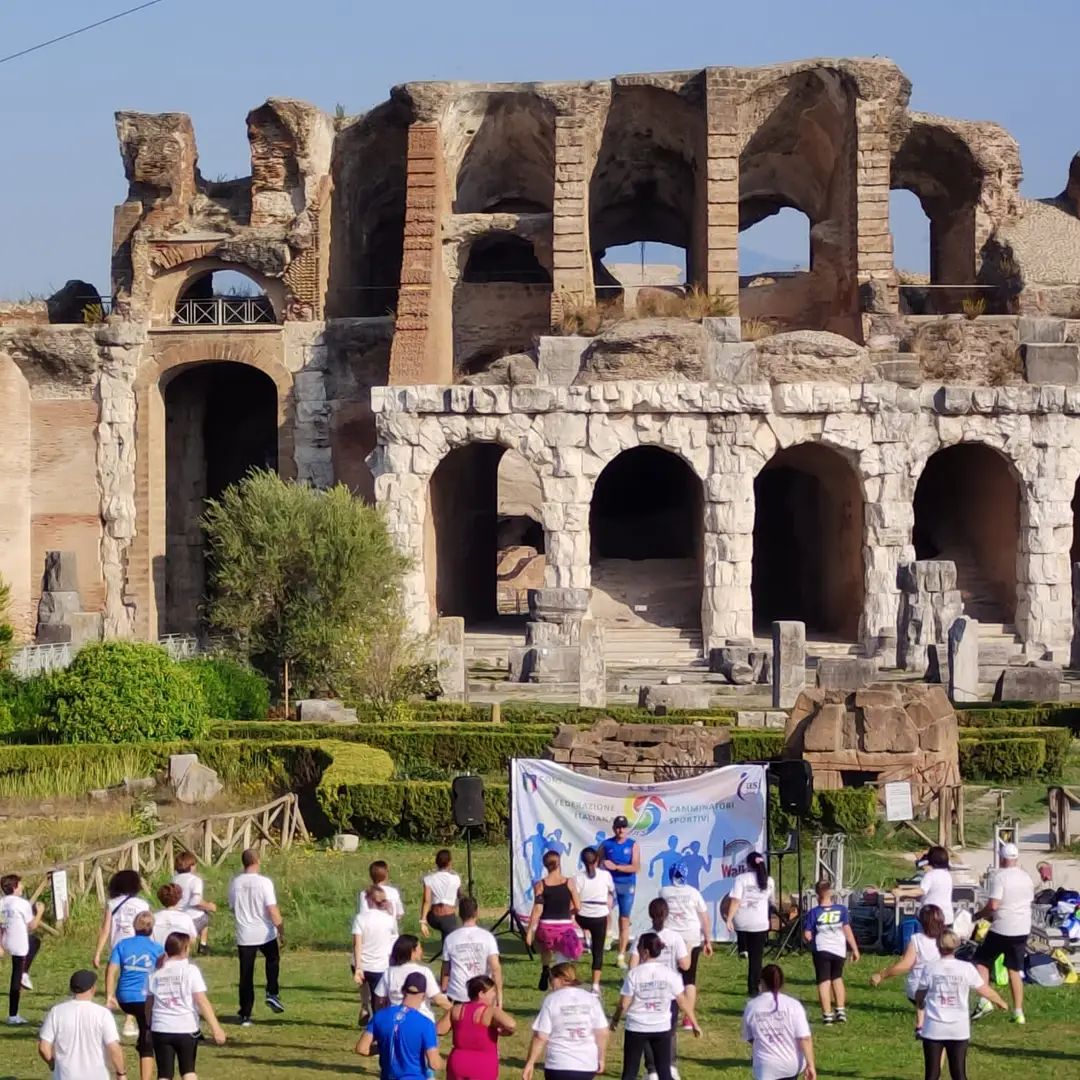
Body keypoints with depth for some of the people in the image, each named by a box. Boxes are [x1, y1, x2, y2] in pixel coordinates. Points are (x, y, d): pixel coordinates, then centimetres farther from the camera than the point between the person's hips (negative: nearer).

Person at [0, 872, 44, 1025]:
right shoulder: (23, 903, -16)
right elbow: (32, 926, -10)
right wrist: (40, 912, 5)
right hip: (19, 945, -7)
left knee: (35, 942, 34)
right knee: (16, 979, 4)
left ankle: (24, 974, 20)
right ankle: (13, 1016, 6)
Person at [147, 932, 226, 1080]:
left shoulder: (157, 972, 5)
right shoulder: (190, 970, -6)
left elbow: (149, 1003, 9)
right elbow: (202, 1001, -12)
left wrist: (148, 1027, 20)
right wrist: (215, 1028, -12)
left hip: (161, 1029, 2)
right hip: (186, 1029, -2)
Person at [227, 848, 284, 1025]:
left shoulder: (235, 883, -2)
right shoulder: (264, 882, -14)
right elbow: (272, 910, -16)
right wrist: (282, 932, -6)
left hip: (244, 935, 2)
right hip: (265, 934, -2)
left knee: (246, 976, 8)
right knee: (273, 960, 28)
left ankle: (245, 1015, 7)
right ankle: (272, 993, 12)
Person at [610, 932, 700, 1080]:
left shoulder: (634, 974, -12)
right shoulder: (669, 974, -5)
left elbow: (624, 1004, -9)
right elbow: (683, 1001, 0)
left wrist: (615, 1019, 9)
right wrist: (694, 1023, 10)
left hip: (637, 1028, -2)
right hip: (661, 1028, 2)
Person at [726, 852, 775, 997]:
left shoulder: (741, 879, -7)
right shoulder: (768, 880, 4)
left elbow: (735, 901, -14)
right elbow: (772, 898, 21)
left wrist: (729, 919, -15)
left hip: (742, 922, -1)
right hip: (760, 923, 1)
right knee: (756, 957, 4)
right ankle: (753, 988, 3)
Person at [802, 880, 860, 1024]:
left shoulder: (813, 913, -6)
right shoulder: (841, 909, -1)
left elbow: (807, 936, -8)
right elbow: (847, 930, -4)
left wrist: (811, 941, 15)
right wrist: (855, 949, 0)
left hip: (821, 950, -3)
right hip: (839, 950, 3)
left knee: (824, 981, 2)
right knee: (837, 978, 23)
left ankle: (827, 1014, -4)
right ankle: (841, 1010, 22)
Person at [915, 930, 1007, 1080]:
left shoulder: (930, 968, -5)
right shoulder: (967, 969, -5)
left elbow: (919, 996, 6)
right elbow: (985, 991, 6)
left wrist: (920, 1004, 31)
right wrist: (1000, 1002, 27)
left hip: (934, 1028, -1)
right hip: (959, 1029, 1)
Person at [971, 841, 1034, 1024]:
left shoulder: (1000, 877, -14)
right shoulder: (1026, 877, 8)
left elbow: (993, 905, -21)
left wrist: (979, 915, -2)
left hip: (1001, 929, -6)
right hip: (1022, 930, 6)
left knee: (981, 961, 8)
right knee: (1015, 970, 12)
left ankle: (984, 1001, -7)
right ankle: (1018, 1012, 9)